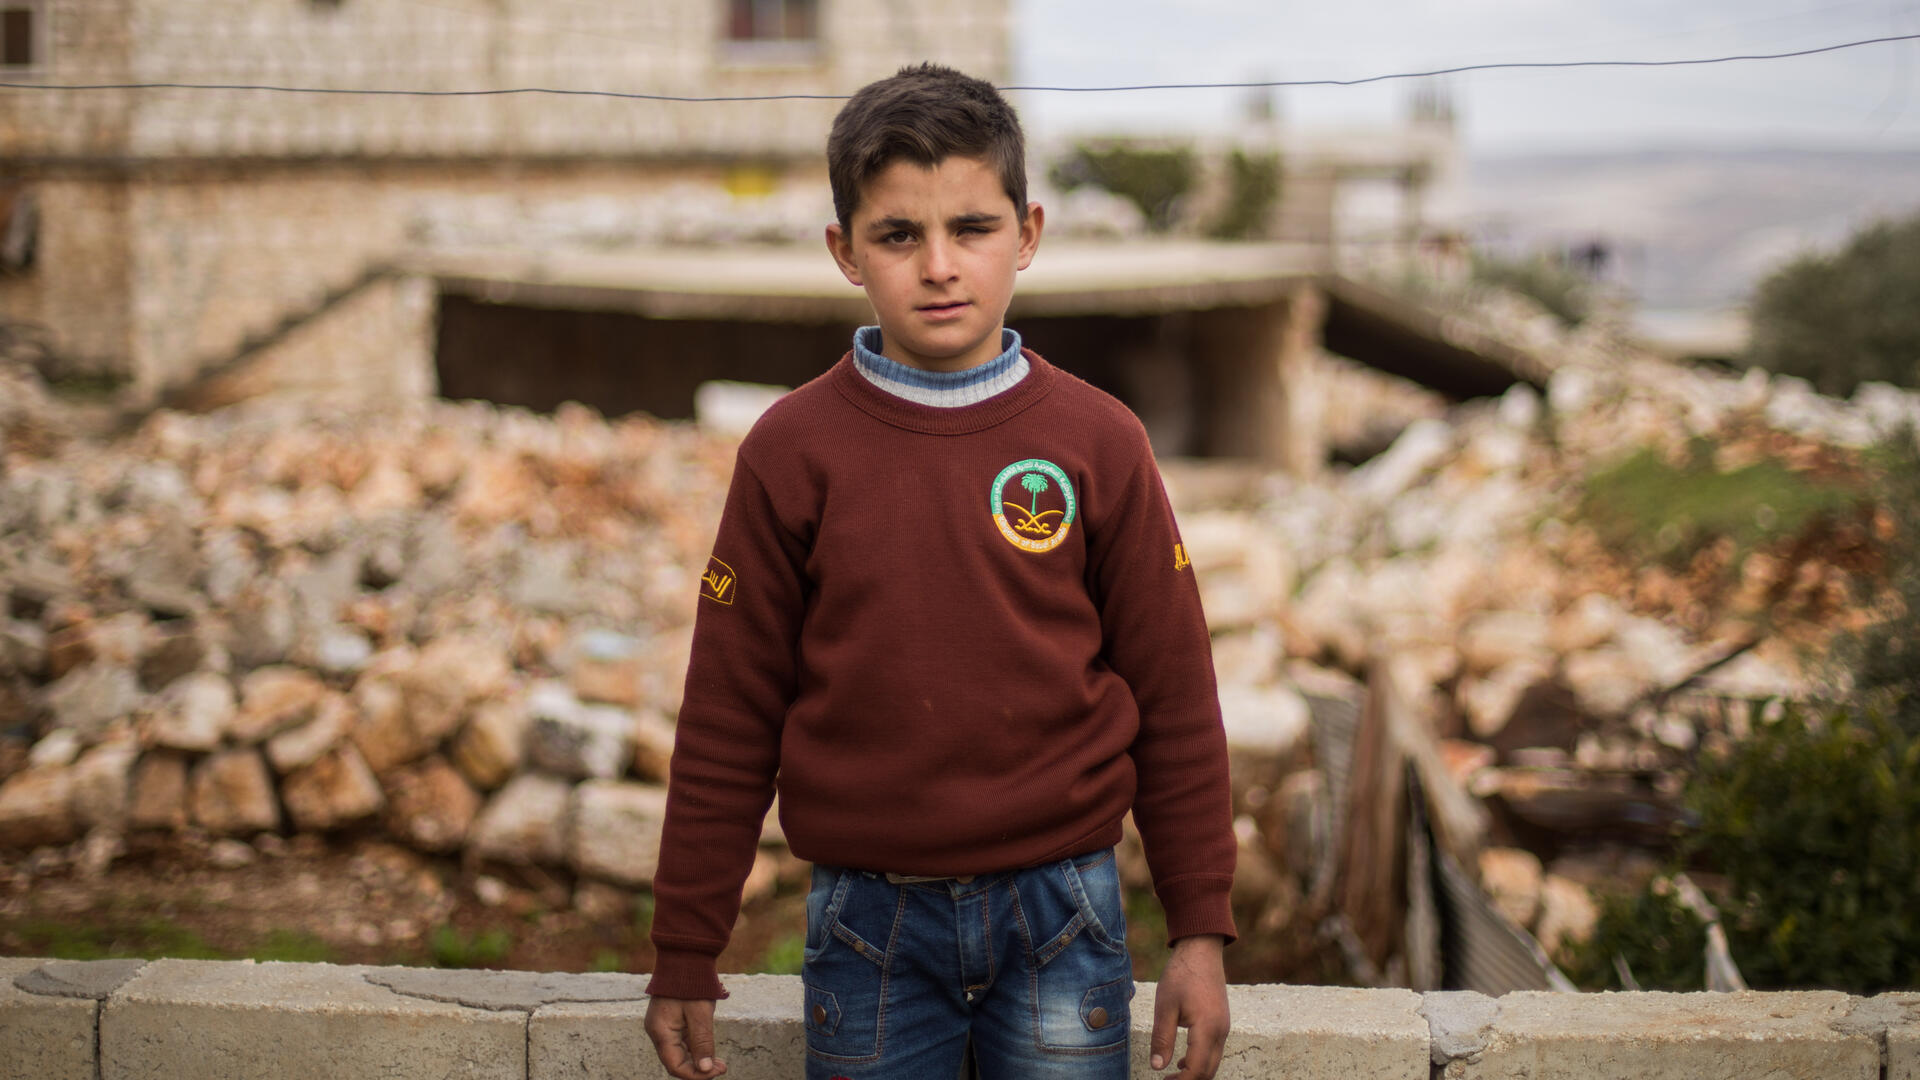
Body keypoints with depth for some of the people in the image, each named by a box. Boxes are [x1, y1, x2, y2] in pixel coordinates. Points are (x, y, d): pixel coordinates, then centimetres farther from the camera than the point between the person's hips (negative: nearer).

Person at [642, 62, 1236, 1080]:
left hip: (1060, 916, 0)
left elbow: (1175, 700, 2)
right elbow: (727, 718, 1)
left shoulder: (1096, 443, -2)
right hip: (868, 919, 0)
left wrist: (1200, 930, 1)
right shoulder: (792, 453, -3)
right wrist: (685, 955, 2)